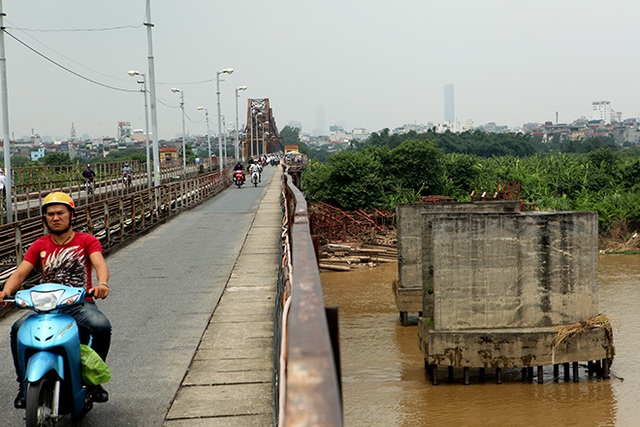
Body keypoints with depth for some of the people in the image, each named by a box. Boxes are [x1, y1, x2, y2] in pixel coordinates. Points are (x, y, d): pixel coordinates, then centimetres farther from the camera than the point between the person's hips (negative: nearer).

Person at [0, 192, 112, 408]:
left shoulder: (87, 241, 5)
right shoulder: (39, 246, 12)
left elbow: (100, 264, -15)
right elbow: (20, 273, 0)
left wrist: (102, 283, -39)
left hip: (80, 303, -2)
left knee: (102, 326, -33)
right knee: (18, 329, -25)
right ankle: (24, 385, -9)